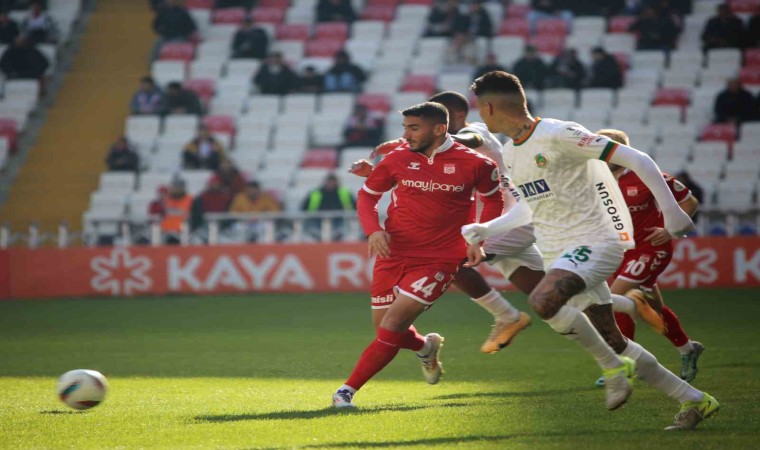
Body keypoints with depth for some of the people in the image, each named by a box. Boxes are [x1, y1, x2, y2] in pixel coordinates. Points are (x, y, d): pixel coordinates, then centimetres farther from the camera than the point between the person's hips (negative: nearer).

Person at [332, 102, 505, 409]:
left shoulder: (473, 164, -6)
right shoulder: (397, 159, -1)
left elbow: (493, 199, 12)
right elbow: (367, 195, 11)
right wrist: (373, 230, -7)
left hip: (438, 261, -4)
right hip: (393, 255, 4)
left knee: (392, 326, -16)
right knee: (385, 330, 8)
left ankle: (348, 390, -9)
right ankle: (426, 348, 41)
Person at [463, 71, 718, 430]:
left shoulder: (558, 135, -15)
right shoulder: (510, 152, 11)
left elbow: (636, 159, -15)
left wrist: (670, 209, -20)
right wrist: (484, 231, 20)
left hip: (594, 242, -9)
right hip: (559, 253, 9)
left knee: (542, 300, -33)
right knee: (613, 342, 6)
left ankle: (612, 366, -15)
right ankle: (693, 400, 17)